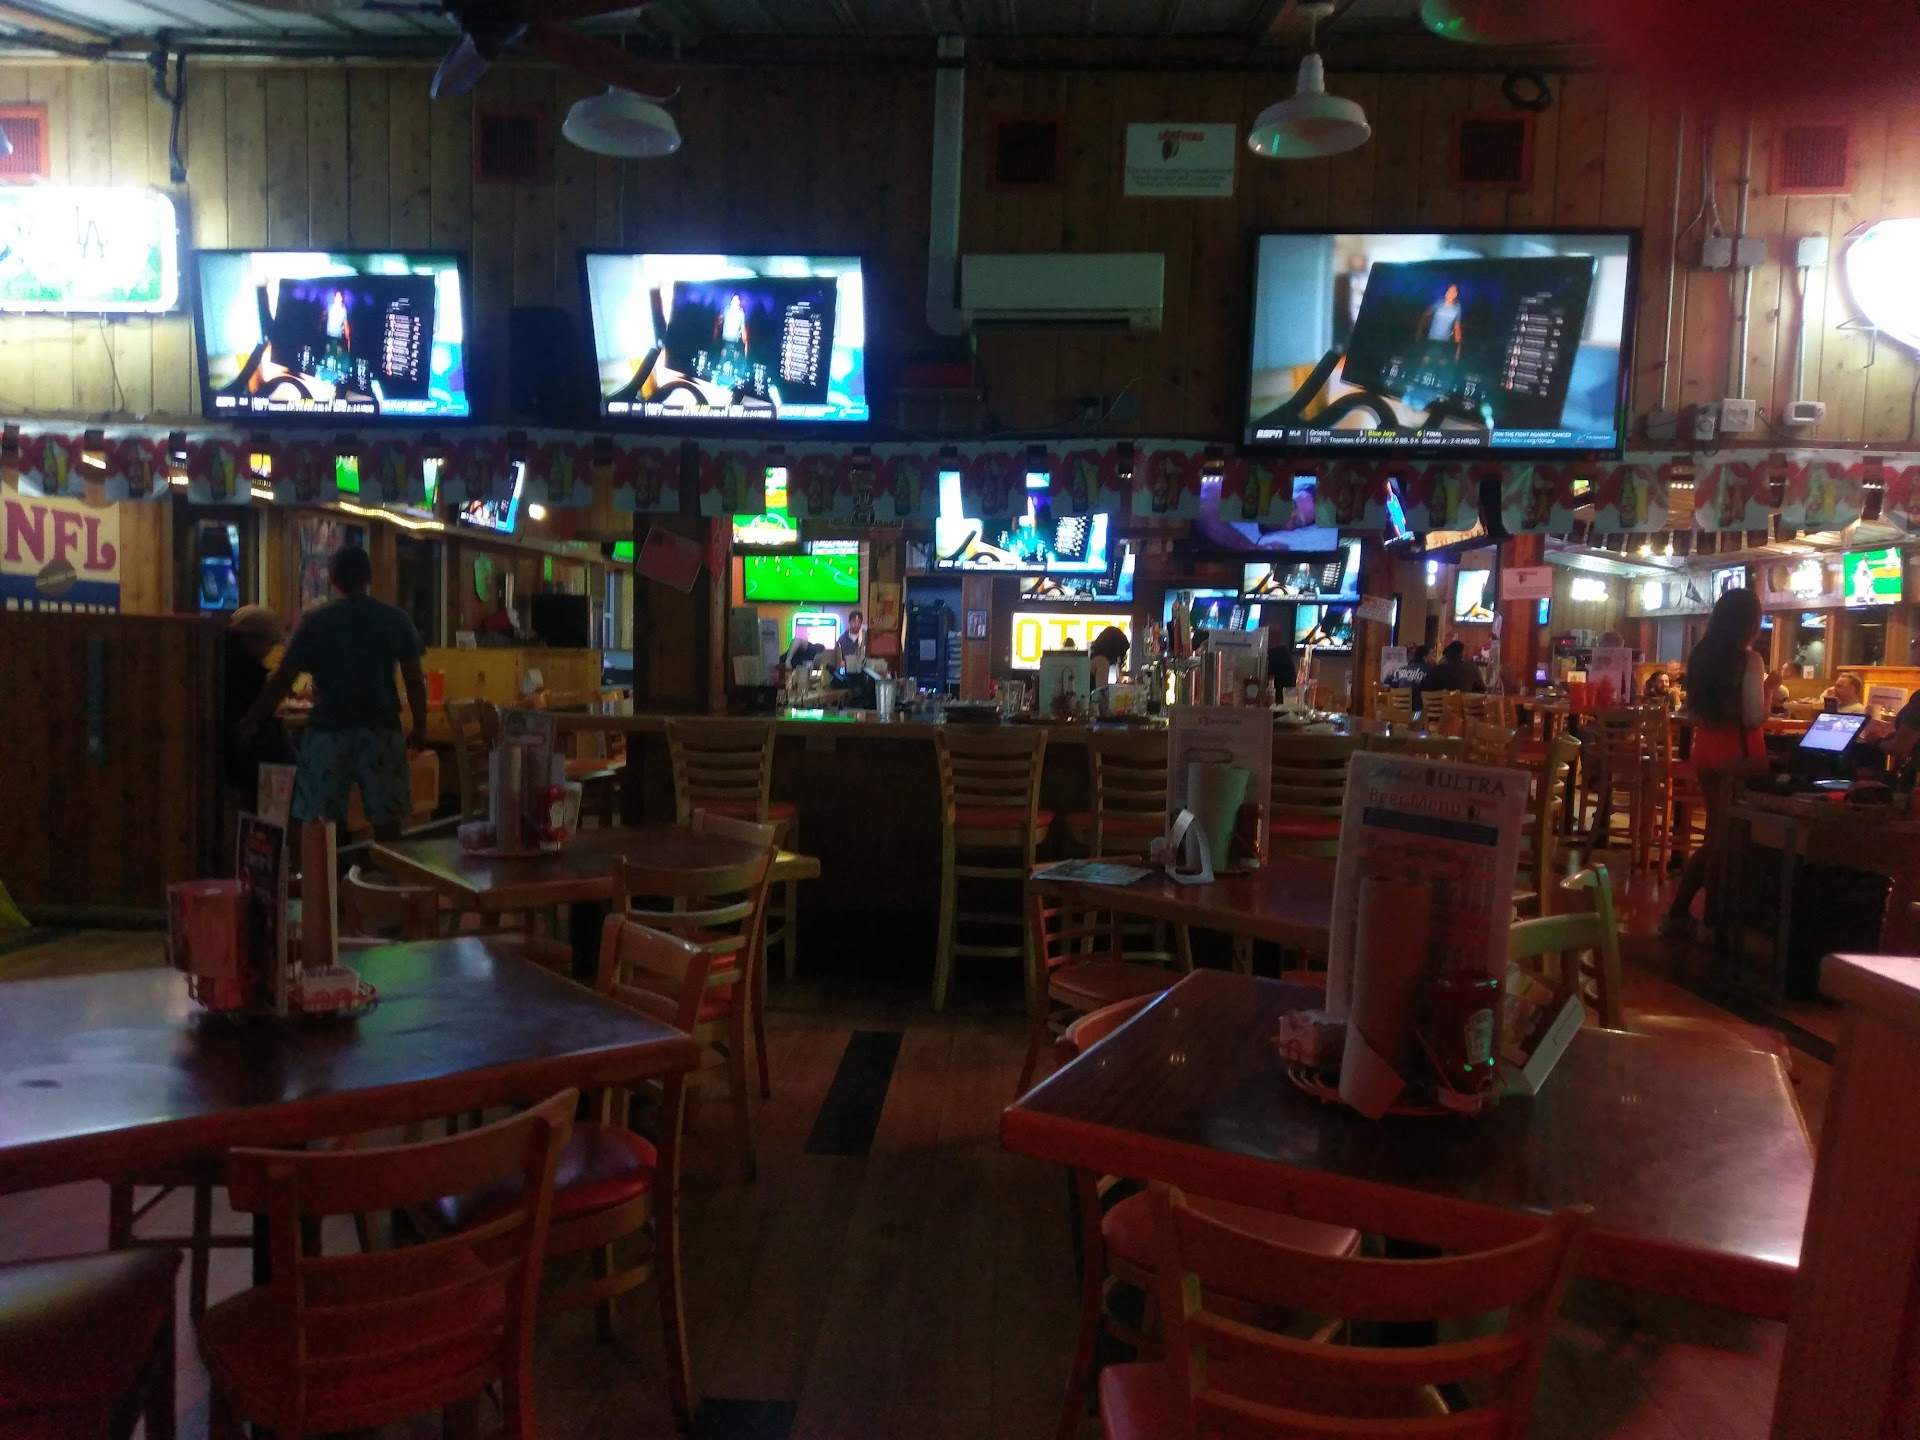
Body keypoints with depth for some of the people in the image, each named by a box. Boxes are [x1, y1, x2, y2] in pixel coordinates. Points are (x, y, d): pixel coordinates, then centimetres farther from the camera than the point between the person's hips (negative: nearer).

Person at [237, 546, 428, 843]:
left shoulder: (315, 621, 1)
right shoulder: (396, 619, 2)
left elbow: (282, 681, 1)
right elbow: (415, 681, 2)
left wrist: (251, 722, 12)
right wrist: (420, 729, 12)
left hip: (329, 731, 0)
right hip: (381, 729, 0)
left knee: (324, 827, 4)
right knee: (387, 821, 5)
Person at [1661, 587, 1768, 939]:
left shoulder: (1700, 656, 6)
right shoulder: (1749, 659, -14)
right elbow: (1755, 719, -19)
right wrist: (1770, 688, -3)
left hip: (1706, 751, 7)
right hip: (1739, 754, -7)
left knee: (1717, 835, 14)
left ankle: (1679, 913, 15)